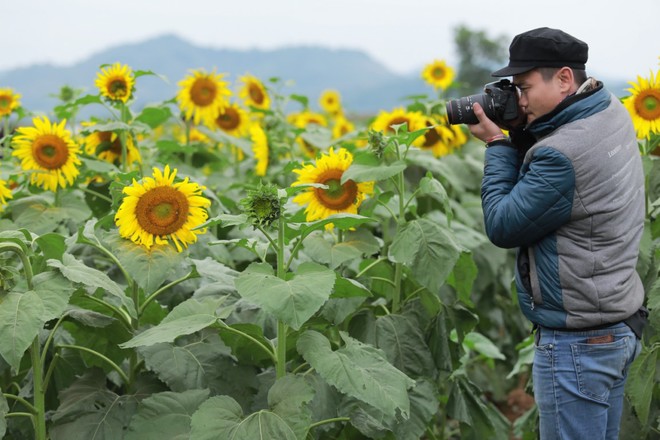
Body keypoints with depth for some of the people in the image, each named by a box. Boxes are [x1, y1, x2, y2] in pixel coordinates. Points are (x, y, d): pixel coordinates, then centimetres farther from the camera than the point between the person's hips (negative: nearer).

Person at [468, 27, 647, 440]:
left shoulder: (563, 153, -26)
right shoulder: (612, 113, 3)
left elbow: (502, 227, -15)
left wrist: (498, 145, -7)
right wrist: (518, 134, 0)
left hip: (577, 343, -10)